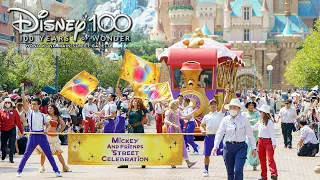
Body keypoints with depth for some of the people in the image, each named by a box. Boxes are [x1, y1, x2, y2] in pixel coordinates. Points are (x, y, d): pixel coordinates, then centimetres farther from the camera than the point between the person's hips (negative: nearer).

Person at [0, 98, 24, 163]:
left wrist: (21, 131, 0)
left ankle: (11, 158, 3)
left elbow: (18, 122, 0)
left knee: (12, 145, -4)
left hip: (12, 130, -1)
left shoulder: (14, 111, -1)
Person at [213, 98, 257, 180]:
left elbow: (250, 134, 3)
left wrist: (254, 148, 3)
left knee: (238, 171, -14)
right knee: (230, 172, 8)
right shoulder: (225, 120, 3)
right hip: (228, 146, 2)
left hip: (240, 147, -2)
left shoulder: (244, 120, -1)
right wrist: (215, 146, -11)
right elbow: (219, 133, 0)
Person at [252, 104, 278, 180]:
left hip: (268, 142, -8)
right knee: (262, 159, 11)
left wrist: (274, 143, -16)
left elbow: (272, 133, -13)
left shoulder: (269, 122, -12)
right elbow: (254, 128, 28)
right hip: (260, 141, 8)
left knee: (270, 159, -16)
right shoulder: (260, 121, 12)